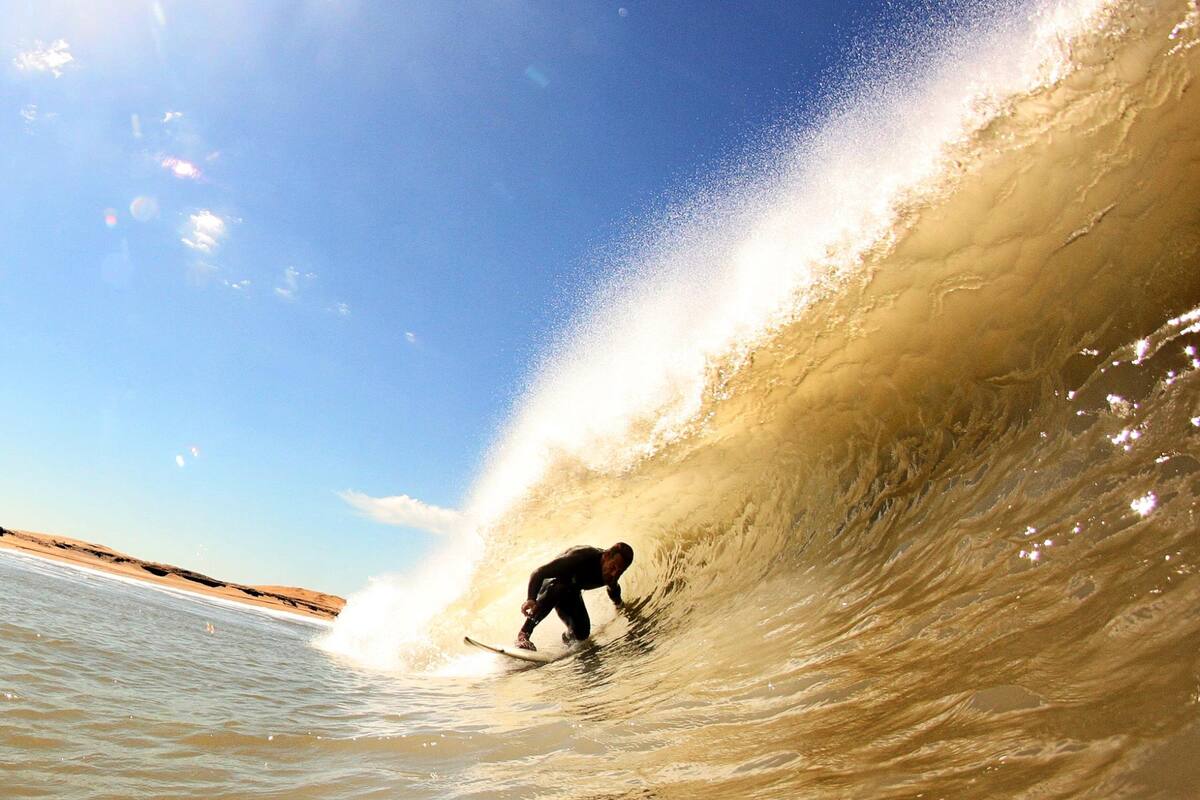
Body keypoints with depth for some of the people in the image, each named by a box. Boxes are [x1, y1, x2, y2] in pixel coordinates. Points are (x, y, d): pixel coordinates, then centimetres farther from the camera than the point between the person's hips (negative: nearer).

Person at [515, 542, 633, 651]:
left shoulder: (611, 573, -20)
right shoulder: (581, 557, -39)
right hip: (551, 583, -5)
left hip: (571, 592, 5)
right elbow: (538, 572, -39)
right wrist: (530, 599, -52)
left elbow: (613, 588, 9)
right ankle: (523, 635, -38)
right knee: (558, 588, -41)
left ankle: (569, 636, 27)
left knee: (582, 634, -11)